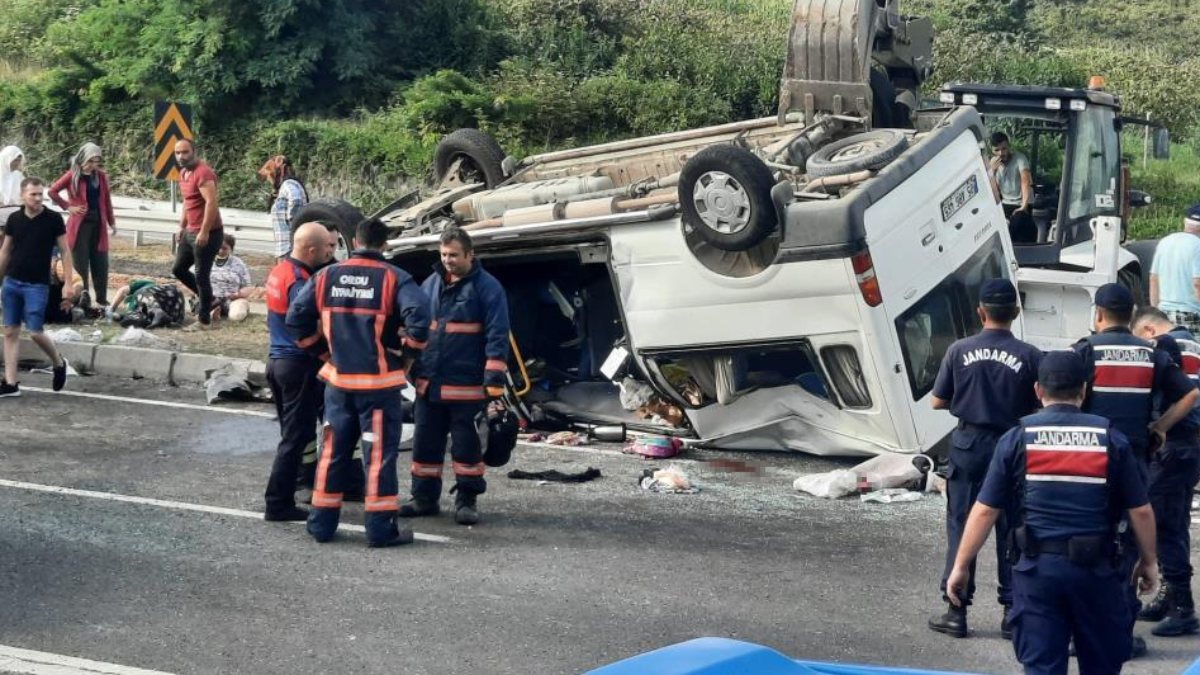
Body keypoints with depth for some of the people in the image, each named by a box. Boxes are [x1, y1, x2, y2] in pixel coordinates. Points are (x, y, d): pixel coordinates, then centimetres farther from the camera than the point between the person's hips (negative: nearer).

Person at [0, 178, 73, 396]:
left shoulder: (53, 219, -6)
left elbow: (65, 252, -2)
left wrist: (68, 283, -9)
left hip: (37, 285, -4)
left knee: (35, 333, -8)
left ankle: (59, 363, 20)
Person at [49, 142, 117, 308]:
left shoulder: (101, 176, 8)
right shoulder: (73, 175, -4)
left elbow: (107, 200, 13)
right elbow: (52, 191, -3)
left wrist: (112, 222, 12)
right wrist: (68, 207, -7)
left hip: (98, 223, 4)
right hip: (80, 223, -4)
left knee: (100, 262, 4)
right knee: (80, 262, -1)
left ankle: (101, 297, 11)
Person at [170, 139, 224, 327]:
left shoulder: (203, 173, -19)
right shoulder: (183, 172, 12)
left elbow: (211, 202, -26)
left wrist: (204, 232, -27)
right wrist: (182, 226, 22)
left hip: (207, 233, -10)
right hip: (190, 232, 10)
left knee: (201, 275, -5)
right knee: (179, 269, 16)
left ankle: (204, 316, 5)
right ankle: (206, 298, 30)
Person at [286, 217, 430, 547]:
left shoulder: (326, 277, 3)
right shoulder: (394, 279, -9)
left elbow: (295, 318, 4)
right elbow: (418, 316, -23)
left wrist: (320, 349, 15)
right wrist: (408, 353, -7)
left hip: (338, 380, 4)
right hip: (380, 382, -4)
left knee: (334, 449, 14)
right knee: (379, 452, 1)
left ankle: (322, 522, 19)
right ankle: (381, 527, 2)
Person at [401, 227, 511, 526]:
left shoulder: (487, 287, -6)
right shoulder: (431, 284, 11)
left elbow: (497, 335, -11)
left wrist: (494, 379, -17)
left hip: (466, 386, -5)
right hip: (428, 383, 5)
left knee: (466, 444, 3)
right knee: (425, 442, 10)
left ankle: (467, 500, 14)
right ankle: (424, 498, 20)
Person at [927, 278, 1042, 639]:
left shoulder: (960, 351, -7)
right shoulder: (1029, 356, -10)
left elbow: (938, 401, 0)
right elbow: (1041, 407, -6)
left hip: (968, 445, 0)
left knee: (962, 526, 8)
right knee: (1012, 531, 9)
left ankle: (956, 610, 10)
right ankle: (1013, 611, 12)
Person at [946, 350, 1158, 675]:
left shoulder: (1017, 439, -1)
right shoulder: (1111, 439, 0)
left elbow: (985, 510, -3)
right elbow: (1140, 511, 2)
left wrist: (961, 566, 5)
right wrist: (1148, 561, 17)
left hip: (1038, 567, -1)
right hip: (1096, 568, 1)